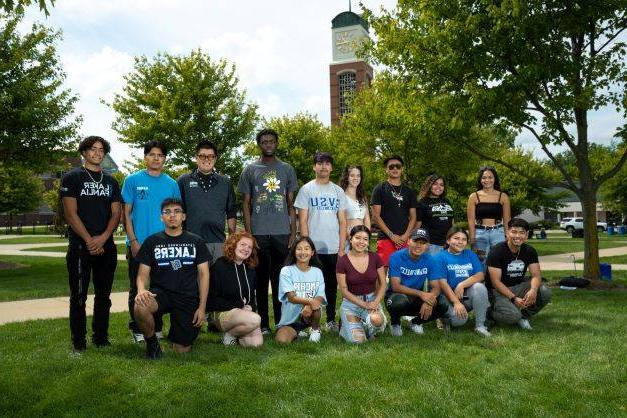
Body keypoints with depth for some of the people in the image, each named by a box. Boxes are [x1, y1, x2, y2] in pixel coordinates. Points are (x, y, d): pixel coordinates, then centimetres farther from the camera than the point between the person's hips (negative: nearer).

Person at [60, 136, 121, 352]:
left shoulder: (111, 181, 15)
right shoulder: (72, 178, 3)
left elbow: (116, 214, 7)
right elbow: (70, 213, -6)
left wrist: (102, 238, -9)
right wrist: (90, 241, -12)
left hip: (106, 246, 4)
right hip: (80, 246, -4)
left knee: (104, 295, 8)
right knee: (79, 296, 0)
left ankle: (101, 338, 18)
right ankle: (78, 342, 9)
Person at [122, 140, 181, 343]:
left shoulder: (171, 184, 7)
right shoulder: (133, 180, 0)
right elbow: (126, 212, -1)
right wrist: (133, 241, -9)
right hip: (138, 245, -2)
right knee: (137, 289, 6)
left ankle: (157, 327, 23)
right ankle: (136, 328, 19)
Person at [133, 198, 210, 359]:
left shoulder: (196, 242, 4)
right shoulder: (151, 242, 5)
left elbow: (203, 274, 3)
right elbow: (143, 273, 2)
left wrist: (202, 307, -3)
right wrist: (141, 290, -22)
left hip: (188, 298, 0)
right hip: (160, 292, 0)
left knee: (182, 350, -2)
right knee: (140, 307, -35)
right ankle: (151, 341, -4)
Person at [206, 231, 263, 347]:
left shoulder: (250, 270, 13)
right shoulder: (220, 266, -7)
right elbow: (212, 298, -10)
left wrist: (250, 307, -4)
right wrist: (238, 307, -15)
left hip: (245, 312, 6)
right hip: (222, 313, -6)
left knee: (257, 342, -18)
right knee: (255, 319, -33)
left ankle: (235, 334, 12)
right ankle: (228, 335, -5)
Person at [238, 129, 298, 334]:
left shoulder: (287, 169, 12)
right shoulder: (250, 170, 9)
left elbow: (291, 204, 11)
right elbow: (246, 204, 7)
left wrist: (293, 232, 3)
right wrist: (248, 233, -2)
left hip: (282, 232, 1)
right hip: (258, 232, -1)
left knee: (281, 278, 3)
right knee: (261, 278, 3)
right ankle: (263, 323, 11)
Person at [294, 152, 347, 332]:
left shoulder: (338, 191, 11)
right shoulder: (306, 189, 1)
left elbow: (342, 221, 9)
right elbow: (302, 220, -3)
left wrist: (342, 247, 2)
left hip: (333, 248, 3)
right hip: (313, 248, -3)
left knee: (332, 285, 10)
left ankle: (331, 320, 22)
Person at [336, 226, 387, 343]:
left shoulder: (375, 258, -2)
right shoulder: (342, 261, -9)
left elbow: (382, 283, 2)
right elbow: (344, 290, -8)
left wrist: (376, 301, -15)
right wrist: (364, 304, -17)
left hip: (372, 299, 2)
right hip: (351, 302, -2)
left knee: (377, 319, -33)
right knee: (358, 339, -20)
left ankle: (369, 331, 6)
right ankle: (347, 325, 17)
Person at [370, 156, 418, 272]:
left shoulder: (409, 191, 16)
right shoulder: (379, 189, 4)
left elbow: (413, 217, 13)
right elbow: (375, 216, -2)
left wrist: (405, 236, -4)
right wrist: (392, 235, -9)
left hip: (405, 240, 3)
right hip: (385, 238, -3)